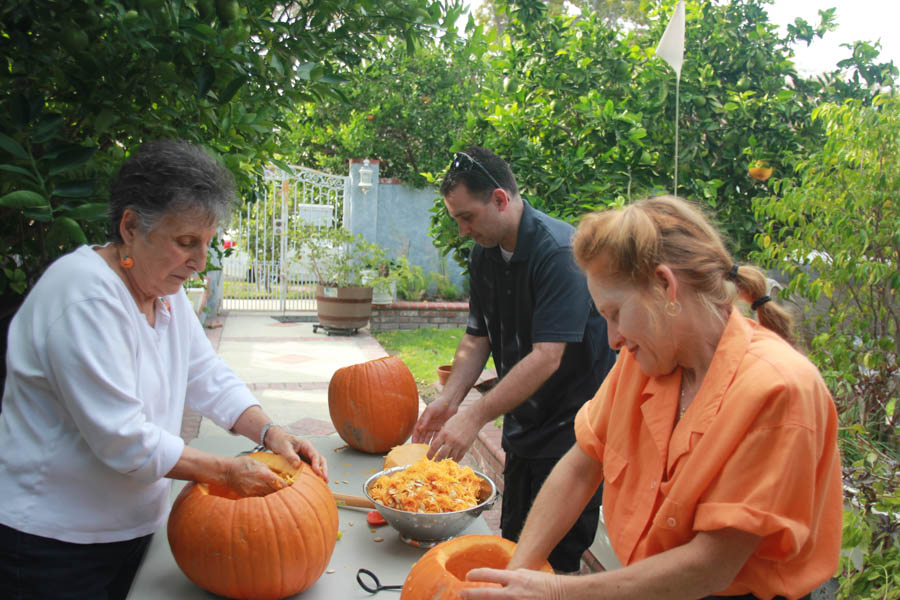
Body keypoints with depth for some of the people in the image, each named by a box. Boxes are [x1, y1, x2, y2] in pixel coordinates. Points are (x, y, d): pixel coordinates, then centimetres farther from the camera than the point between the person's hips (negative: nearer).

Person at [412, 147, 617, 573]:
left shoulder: (559, 251, -23)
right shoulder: (483, 254, 3)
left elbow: (546, 358, -28)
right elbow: (477, 338, 7)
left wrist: (474, 417, -29)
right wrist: (449, 399, -8)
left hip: (573, 425, -7)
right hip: (524, 423, 8)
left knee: (556, 557, 0)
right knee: (513, 543, 16)